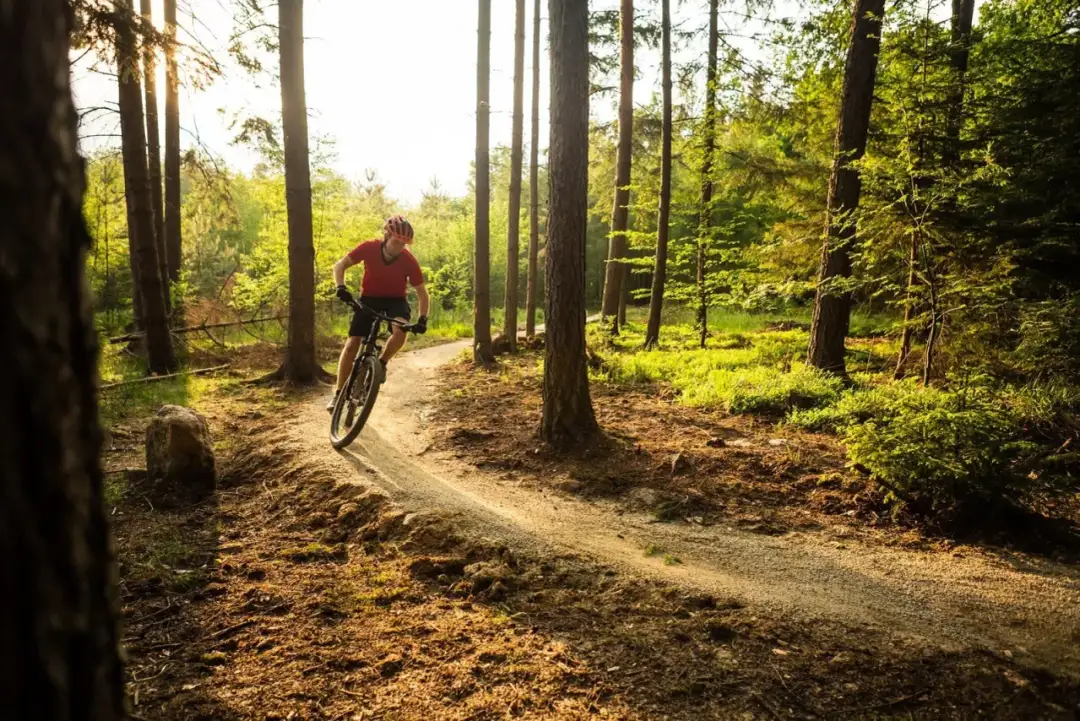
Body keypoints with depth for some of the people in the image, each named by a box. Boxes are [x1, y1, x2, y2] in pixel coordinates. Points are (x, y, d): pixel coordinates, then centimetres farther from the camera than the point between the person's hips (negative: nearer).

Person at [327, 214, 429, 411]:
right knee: (352, 343, -10)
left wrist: (422, 318, -25)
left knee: (400, 330, -32)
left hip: (395, 300, 0)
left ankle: (382, 363, -3)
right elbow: (340, 265, -11)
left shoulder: (409, 261, -22)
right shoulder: (369, 248, -22)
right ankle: (338, 393, -1)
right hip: (369, 298, 1)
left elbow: (422, 292, -12)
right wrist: (341, 287, -29)